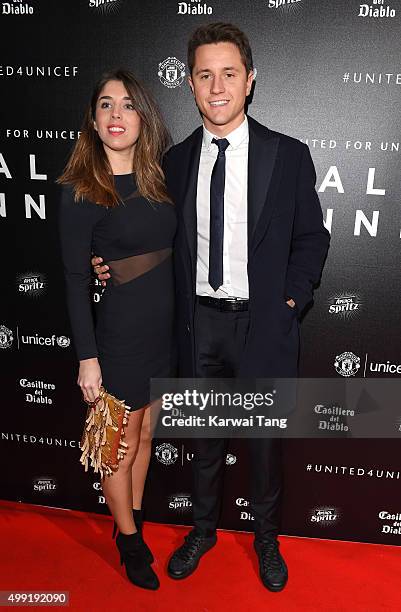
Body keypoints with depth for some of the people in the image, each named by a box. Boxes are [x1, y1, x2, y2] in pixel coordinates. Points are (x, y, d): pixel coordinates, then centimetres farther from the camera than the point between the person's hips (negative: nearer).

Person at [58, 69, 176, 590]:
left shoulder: (157, 179, 4)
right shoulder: (80, 192, -13)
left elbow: (172, 251, 9)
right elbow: (76, 282, -13)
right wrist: (87, 358, -13)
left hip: (163, 328, 6)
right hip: (119, 335, -6)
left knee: (146, 434, 21)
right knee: (123, 445, 12)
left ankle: (134, 522, 44)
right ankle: (129, 542, 35)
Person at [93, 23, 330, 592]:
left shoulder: (288, 155, -4)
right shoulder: (176, 161, 4)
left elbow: (311, 237, 1)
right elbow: (172, 242, 10)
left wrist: (291, 300, -10)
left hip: (262, 322, -2)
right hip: (199, 322, 2)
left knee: (265, 438, 15)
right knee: (204, 436, 18)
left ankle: (266, 538, 41)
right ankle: (204, 528, 43)